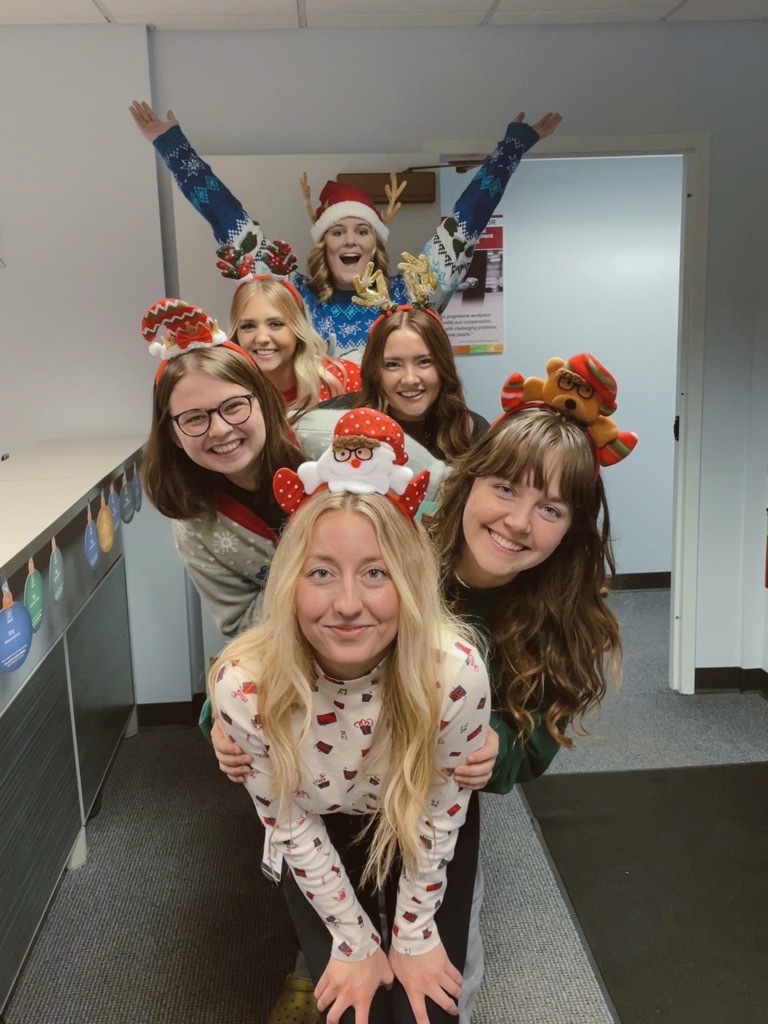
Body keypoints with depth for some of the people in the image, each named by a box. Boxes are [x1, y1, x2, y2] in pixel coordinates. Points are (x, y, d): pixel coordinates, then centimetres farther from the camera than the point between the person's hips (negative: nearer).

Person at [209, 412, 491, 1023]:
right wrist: (356, 942, -7)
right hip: (324, 849, 1)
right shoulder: (244, 689, -34)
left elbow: (440, 813, -18)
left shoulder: (456, 675, -36)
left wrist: (413, 936, -6)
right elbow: (290, 824, -17)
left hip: (426, 843, 0)